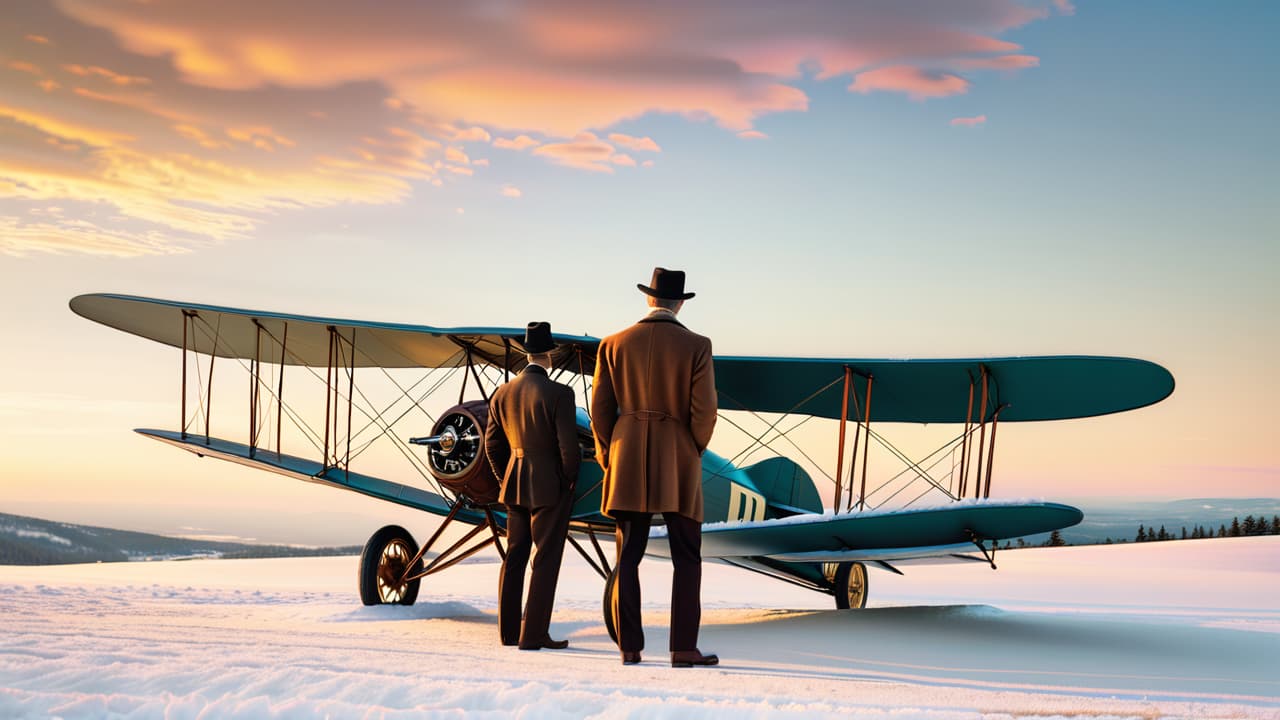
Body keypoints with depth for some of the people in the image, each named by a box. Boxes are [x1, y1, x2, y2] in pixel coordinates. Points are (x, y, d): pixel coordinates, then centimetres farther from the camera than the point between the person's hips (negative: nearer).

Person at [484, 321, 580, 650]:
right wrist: (569, 482, -1)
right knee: (546, 560, 1)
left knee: (514, 557, 14)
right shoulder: (559, 394, -16)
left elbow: (493, 444, 8)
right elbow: (569, 446, -17)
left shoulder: (503, 393, 3)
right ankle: (534, 634, 0)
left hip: (515, 485, 6)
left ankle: (508, 630, 20)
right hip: (550, 486, -6)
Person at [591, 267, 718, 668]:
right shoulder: (696, 346, -4)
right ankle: (684, 648, 0)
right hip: (678, 460, -2)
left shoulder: (615, 344, 3)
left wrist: (608, 456, 13)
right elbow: (704, 409, -8)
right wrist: (693, 453, 7)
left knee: (628, 556, 6)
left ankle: (630, 647, 5)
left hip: (628, 460, 2)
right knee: (686, 558, 4)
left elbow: (600, 407, 3)